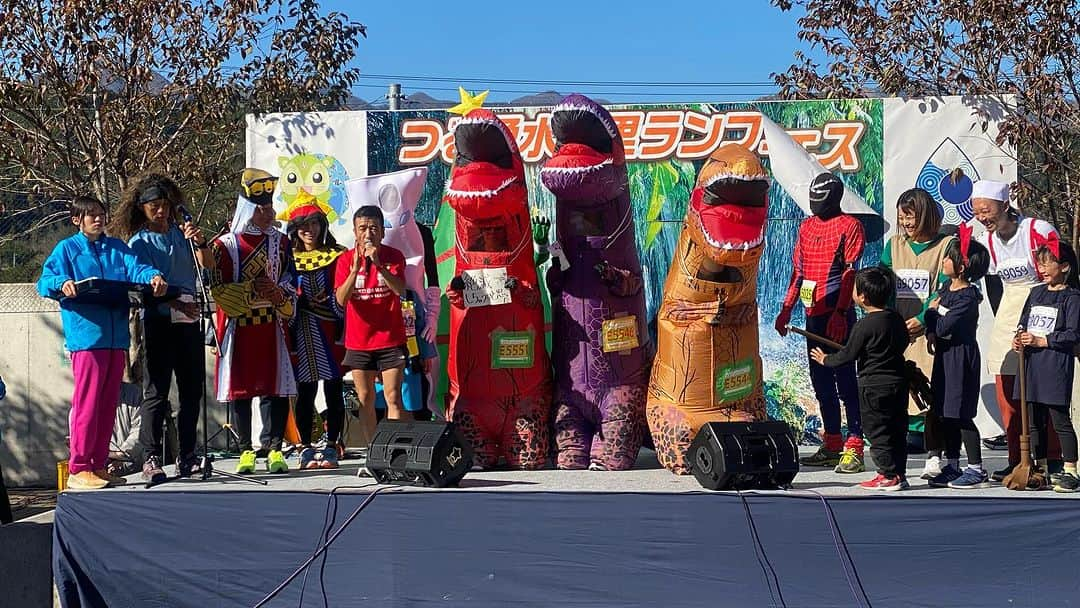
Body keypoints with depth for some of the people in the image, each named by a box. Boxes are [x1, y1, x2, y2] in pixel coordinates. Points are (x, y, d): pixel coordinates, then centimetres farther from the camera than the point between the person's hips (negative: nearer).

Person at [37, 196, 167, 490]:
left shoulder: (117, 247, 18)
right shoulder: (66, 248, 7)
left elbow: (136, 268, 2)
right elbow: (44, 283, -3)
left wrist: (153, 276, -21)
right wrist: (62, 283, -26)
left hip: (116, 336, 5)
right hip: (86, 336, -5)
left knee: (108, 405, 9)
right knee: (87, 404, -7)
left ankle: (100, 466, 17)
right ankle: (78, 469, -2)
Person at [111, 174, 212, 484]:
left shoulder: (181, 232, 13)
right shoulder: (139, 242, 1)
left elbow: (208, 264, 4)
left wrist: (201, 242, -15)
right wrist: (177, 303, -22)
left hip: (189, 320, 5)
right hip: (158, 321, -5)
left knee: (192, 391, 6)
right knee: (157, 391, -7)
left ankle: (187, 457, 14)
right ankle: (151, 459, -4)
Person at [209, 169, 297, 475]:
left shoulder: (280, 241, 9)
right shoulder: (225, 245, -1)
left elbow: (291, 281, 9)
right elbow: (219, 289, -7)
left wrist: (277, 292, -10)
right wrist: (253, 289, -15)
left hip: (271, 326, 2)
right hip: (238, 329, -2)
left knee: (279, 388, -1)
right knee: (241, 389, 2)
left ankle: (275, 449, 7)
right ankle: (246, 452, 11)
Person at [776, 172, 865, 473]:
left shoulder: (849, 225, -5)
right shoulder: (806, 227, 16)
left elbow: (850, 272, -11)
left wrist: (840, 313, -18)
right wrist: (786, 309, 15)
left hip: (838, 315, -7)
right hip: (813, 314, 7)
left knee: (845, 379, -7)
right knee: (821, 382, 10)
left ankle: (854, 447, -4)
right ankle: (832, 446, 19)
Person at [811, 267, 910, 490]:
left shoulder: (864, 326, -17)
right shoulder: (897, 319, 4)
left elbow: (848, 355, -12)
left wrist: (826, 360, 4)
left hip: (874, 386, -7)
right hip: (899, 382, 8)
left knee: (877, 432, 1)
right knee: (897, 430, 12)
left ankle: (889, 476, 1)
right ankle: (900, 474, 17)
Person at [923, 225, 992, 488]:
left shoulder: (967, 298, -19)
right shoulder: (947, 286, 8)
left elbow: (943, 327, -23)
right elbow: (935, 322, 12)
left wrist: (931, 312, -5)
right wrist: (931, 334, -8)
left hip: (960, 357, -9)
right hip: (945, 355, 9)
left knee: (961, 415, -5)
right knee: (944, 414, 13)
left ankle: (976, 469, 3)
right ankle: (951, 466, 22)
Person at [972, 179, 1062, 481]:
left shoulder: (1039, 230, -14)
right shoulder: (986, 241, 3)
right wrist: (1002, 320, 5)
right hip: (1009, 313, 6)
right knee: (1005, 394, 3)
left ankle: (1052, 460, 2)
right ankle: (1016, 460, 11)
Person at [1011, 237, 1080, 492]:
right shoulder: (1036, 293, 15)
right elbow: (1024, 322, 18)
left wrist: (1040, 341, -15)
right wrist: (1019, 339, -2)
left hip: (1056, 364, -7)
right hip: (1031, 362, 7)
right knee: (1035, 421, 11)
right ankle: (1041, 469, 21)